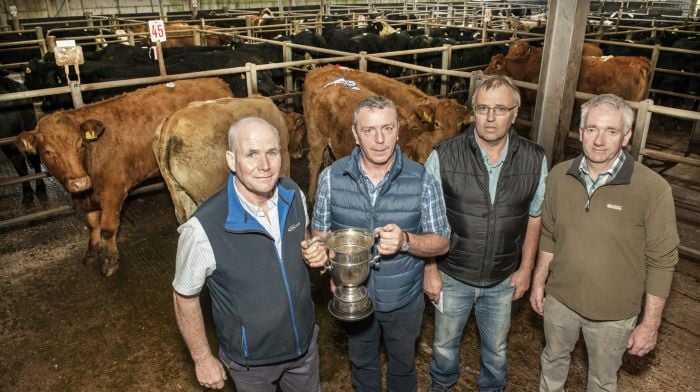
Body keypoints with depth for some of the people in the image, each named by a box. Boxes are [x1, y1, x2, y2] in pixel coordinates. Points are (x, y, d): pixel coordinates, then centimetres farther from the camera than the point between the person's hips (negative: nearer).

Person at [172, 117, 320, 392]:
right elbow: (185, 297, -14)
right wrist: (203, 359, -7)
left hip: (305, 341, 5)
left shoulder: (293, 195, -14)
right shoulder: (203, 228, -30)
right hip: (251, 360, -4)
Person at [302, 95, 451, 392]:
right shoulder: (331, 177, -15)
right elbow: (321, 230, -4)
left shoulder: (422, 181, -18)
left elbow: (441, 243, -11)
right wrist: (319, 249, -27)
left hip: (403, 300, -1)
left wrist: (405, 241, -31)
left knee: (403, 363, 26)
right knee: (362, 361, 28)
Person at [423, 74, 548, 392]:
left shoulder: (535, 160, -12)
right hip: (452, 277, -1)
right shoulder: (443, 157, -19)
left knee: (495, 348, 25)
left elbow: (534, 218, 1)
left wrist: (525, 269, 4)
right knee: (445, 343, 24)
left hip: (503, 281, 1)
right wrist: (430, 270, -7)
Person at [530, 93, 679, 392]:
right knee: (553, 358, 26)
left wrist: (650, 323, -10)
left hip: (613, 312, -3)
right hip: (560, 298, 3)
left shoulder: (653, 189, -21)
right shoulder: (559, 175, -10)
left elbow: (661, 261, -13)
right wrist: (539, 281, 7)